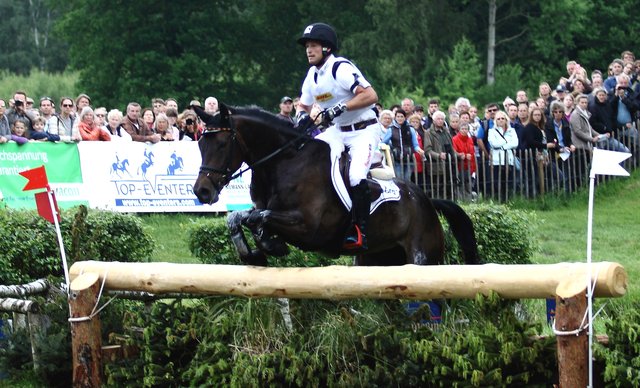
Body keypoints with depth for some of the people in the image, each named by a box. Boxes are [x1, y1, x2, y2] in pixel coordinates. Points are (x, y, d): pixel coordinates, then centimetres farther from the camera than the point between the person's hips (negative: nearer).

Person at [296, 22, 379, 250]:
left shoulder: (341, 68, -20)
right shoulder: (313, 74, 6)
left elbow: (371, 96, -29)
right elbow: (304, 105, 18)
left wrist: (340, 108, -34)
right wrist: (301, 117, -6)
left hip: (363, 130, -9)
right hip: (338, 131, 9)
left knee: (356, 176, -26)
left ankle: (360, 230, -19)